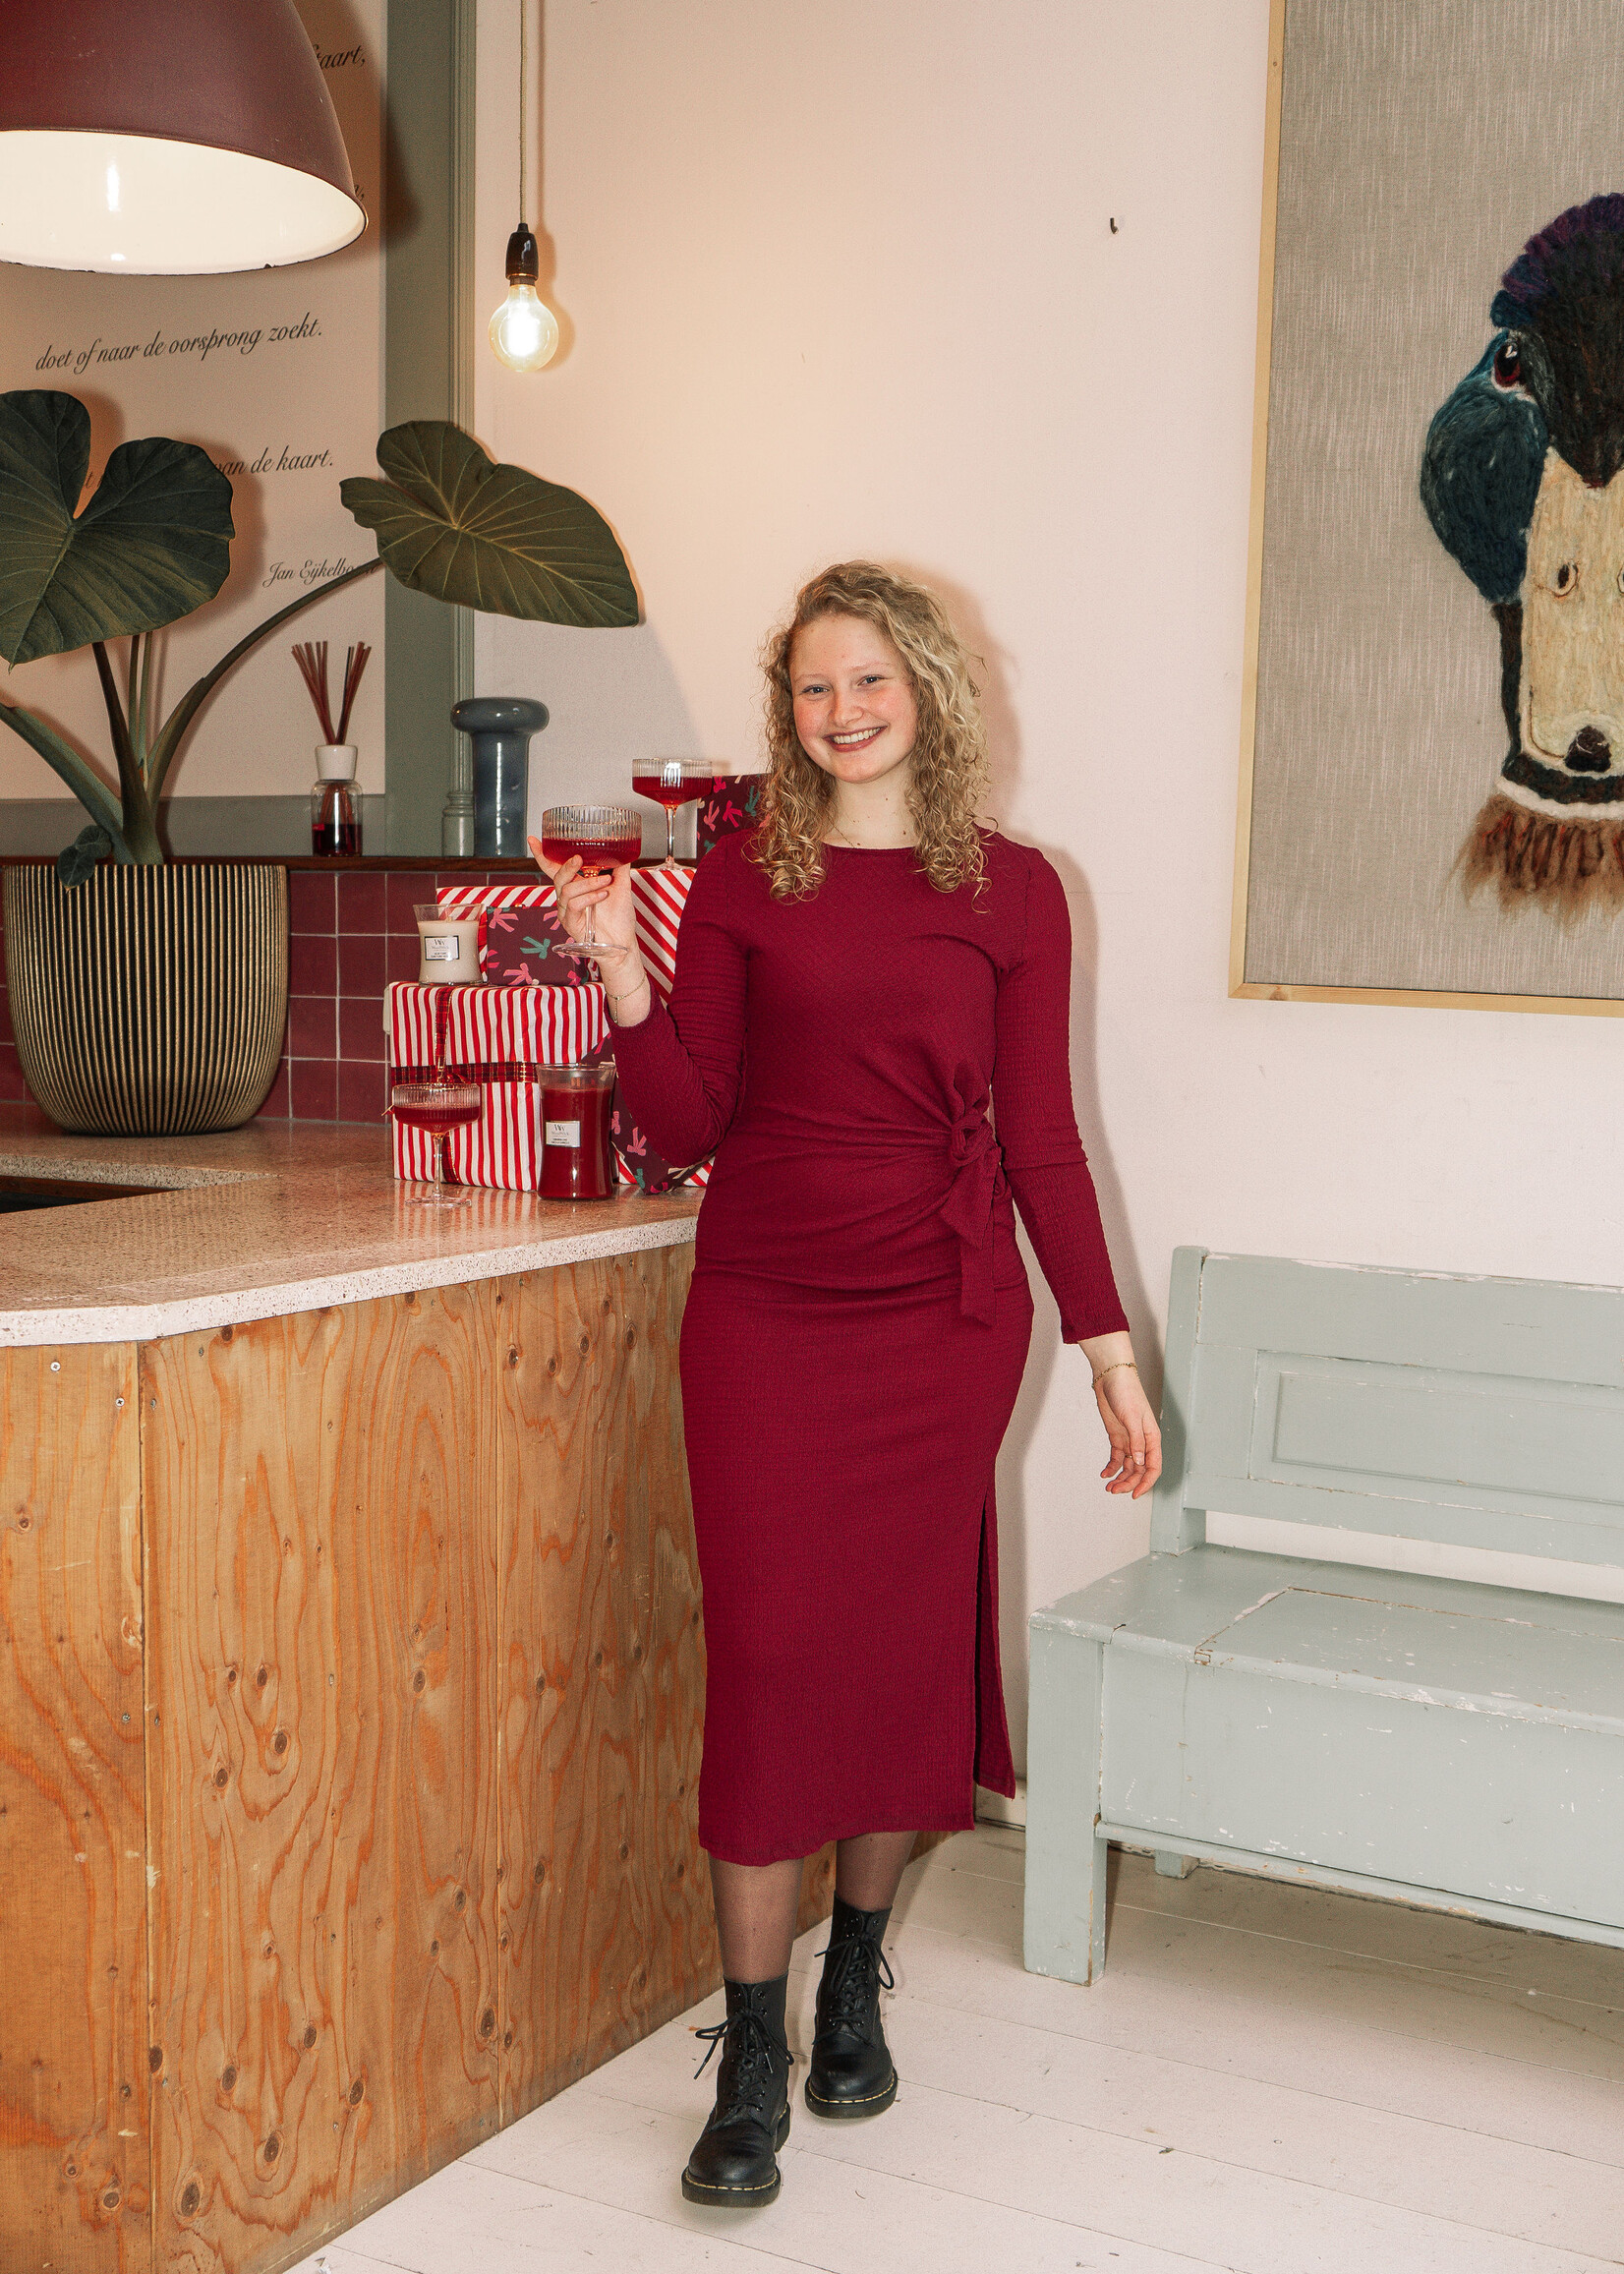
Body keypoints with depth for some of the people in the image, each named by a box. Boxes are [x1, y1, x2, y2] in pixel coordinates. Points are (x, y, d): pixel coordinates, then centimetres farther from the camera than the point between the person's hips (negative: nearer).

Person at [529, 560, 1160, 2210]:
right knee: (768, 1650, -3)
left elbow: (1041, 1138, 5)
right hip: (764, 1316, 0)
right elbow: (686, 1128, 1)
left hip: (942, 1323, 0)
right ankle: (751, 2060, 10)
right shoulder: (742, 881, 4)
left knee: (906, 1644, 7)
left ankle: (855, 1982, 31)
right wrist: (622, 974, -13)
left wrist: (1106, 1346, 3)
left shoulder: (1010, 891, 4)